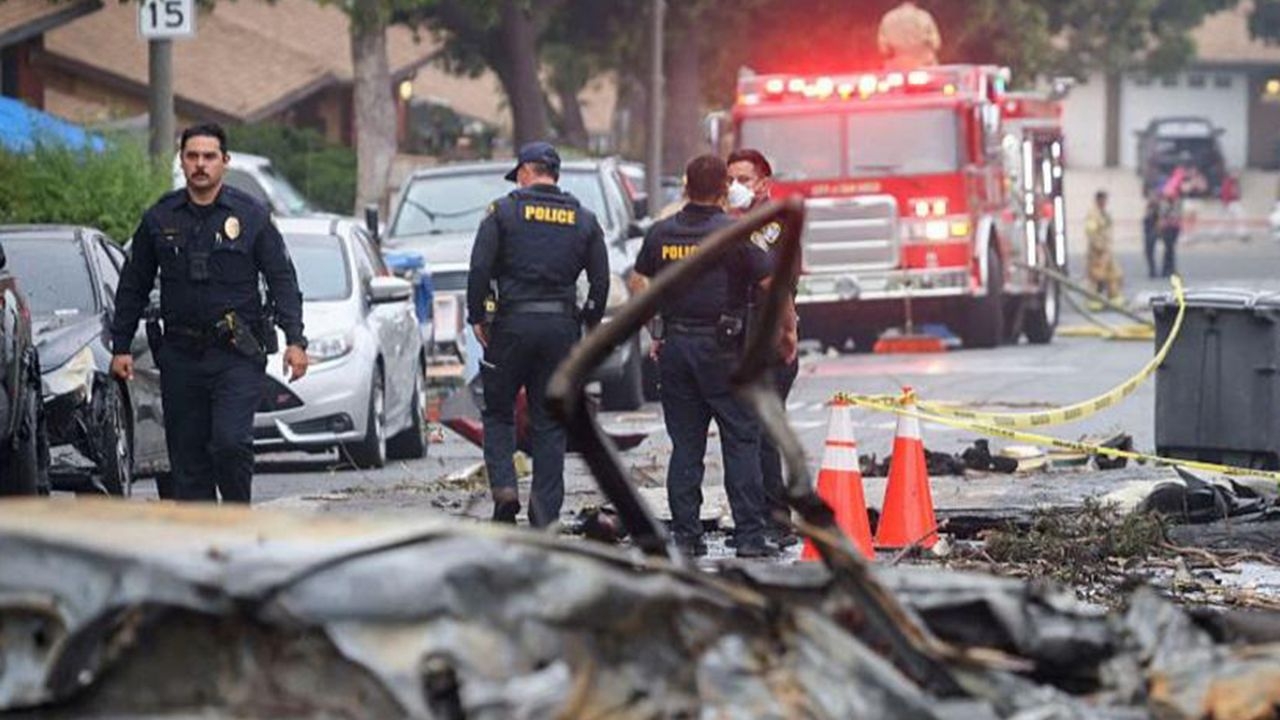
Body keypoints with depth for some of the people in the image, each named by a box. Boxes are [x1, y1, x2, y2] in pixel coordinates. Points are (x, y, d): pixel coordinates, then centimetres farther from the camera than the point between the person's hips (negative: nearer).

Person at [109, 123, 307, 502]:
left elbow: (282, 281, 2)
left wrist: (295, 340, -8)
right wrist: (121, 346, 8)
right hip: (181, 354, 3)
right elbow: (133, 287, 13)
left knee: (231, 442, -16)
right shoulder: (160, 219, 7)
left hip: (237, 355, -3)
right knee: (186, 454, 3)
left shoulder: (250, 215, 2)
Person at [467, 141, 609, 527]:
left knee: (498, 412, 12)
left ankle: (504, 486, -9)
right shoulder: (583, 220, 9)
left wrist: (477, 316, 3)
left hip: (513, 322, -3)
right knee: (550, 423, 6)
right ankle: (545, 515, 3)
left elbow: (479, 269, -7)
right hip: (561, 326, 3)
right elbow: (601, 280, 8)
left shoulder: (504, 211, -1)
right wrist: (590, 324, 17)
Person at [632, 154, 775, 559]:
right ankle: (750, 536, -4)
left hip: (676, 344, 4)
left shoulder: (661, 233, 5)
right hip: (722, 347, -4)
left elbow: (639, 285, 14)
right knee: (741, 442, 0)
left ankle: (685, 536, 7)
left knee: (685, 445, 9)